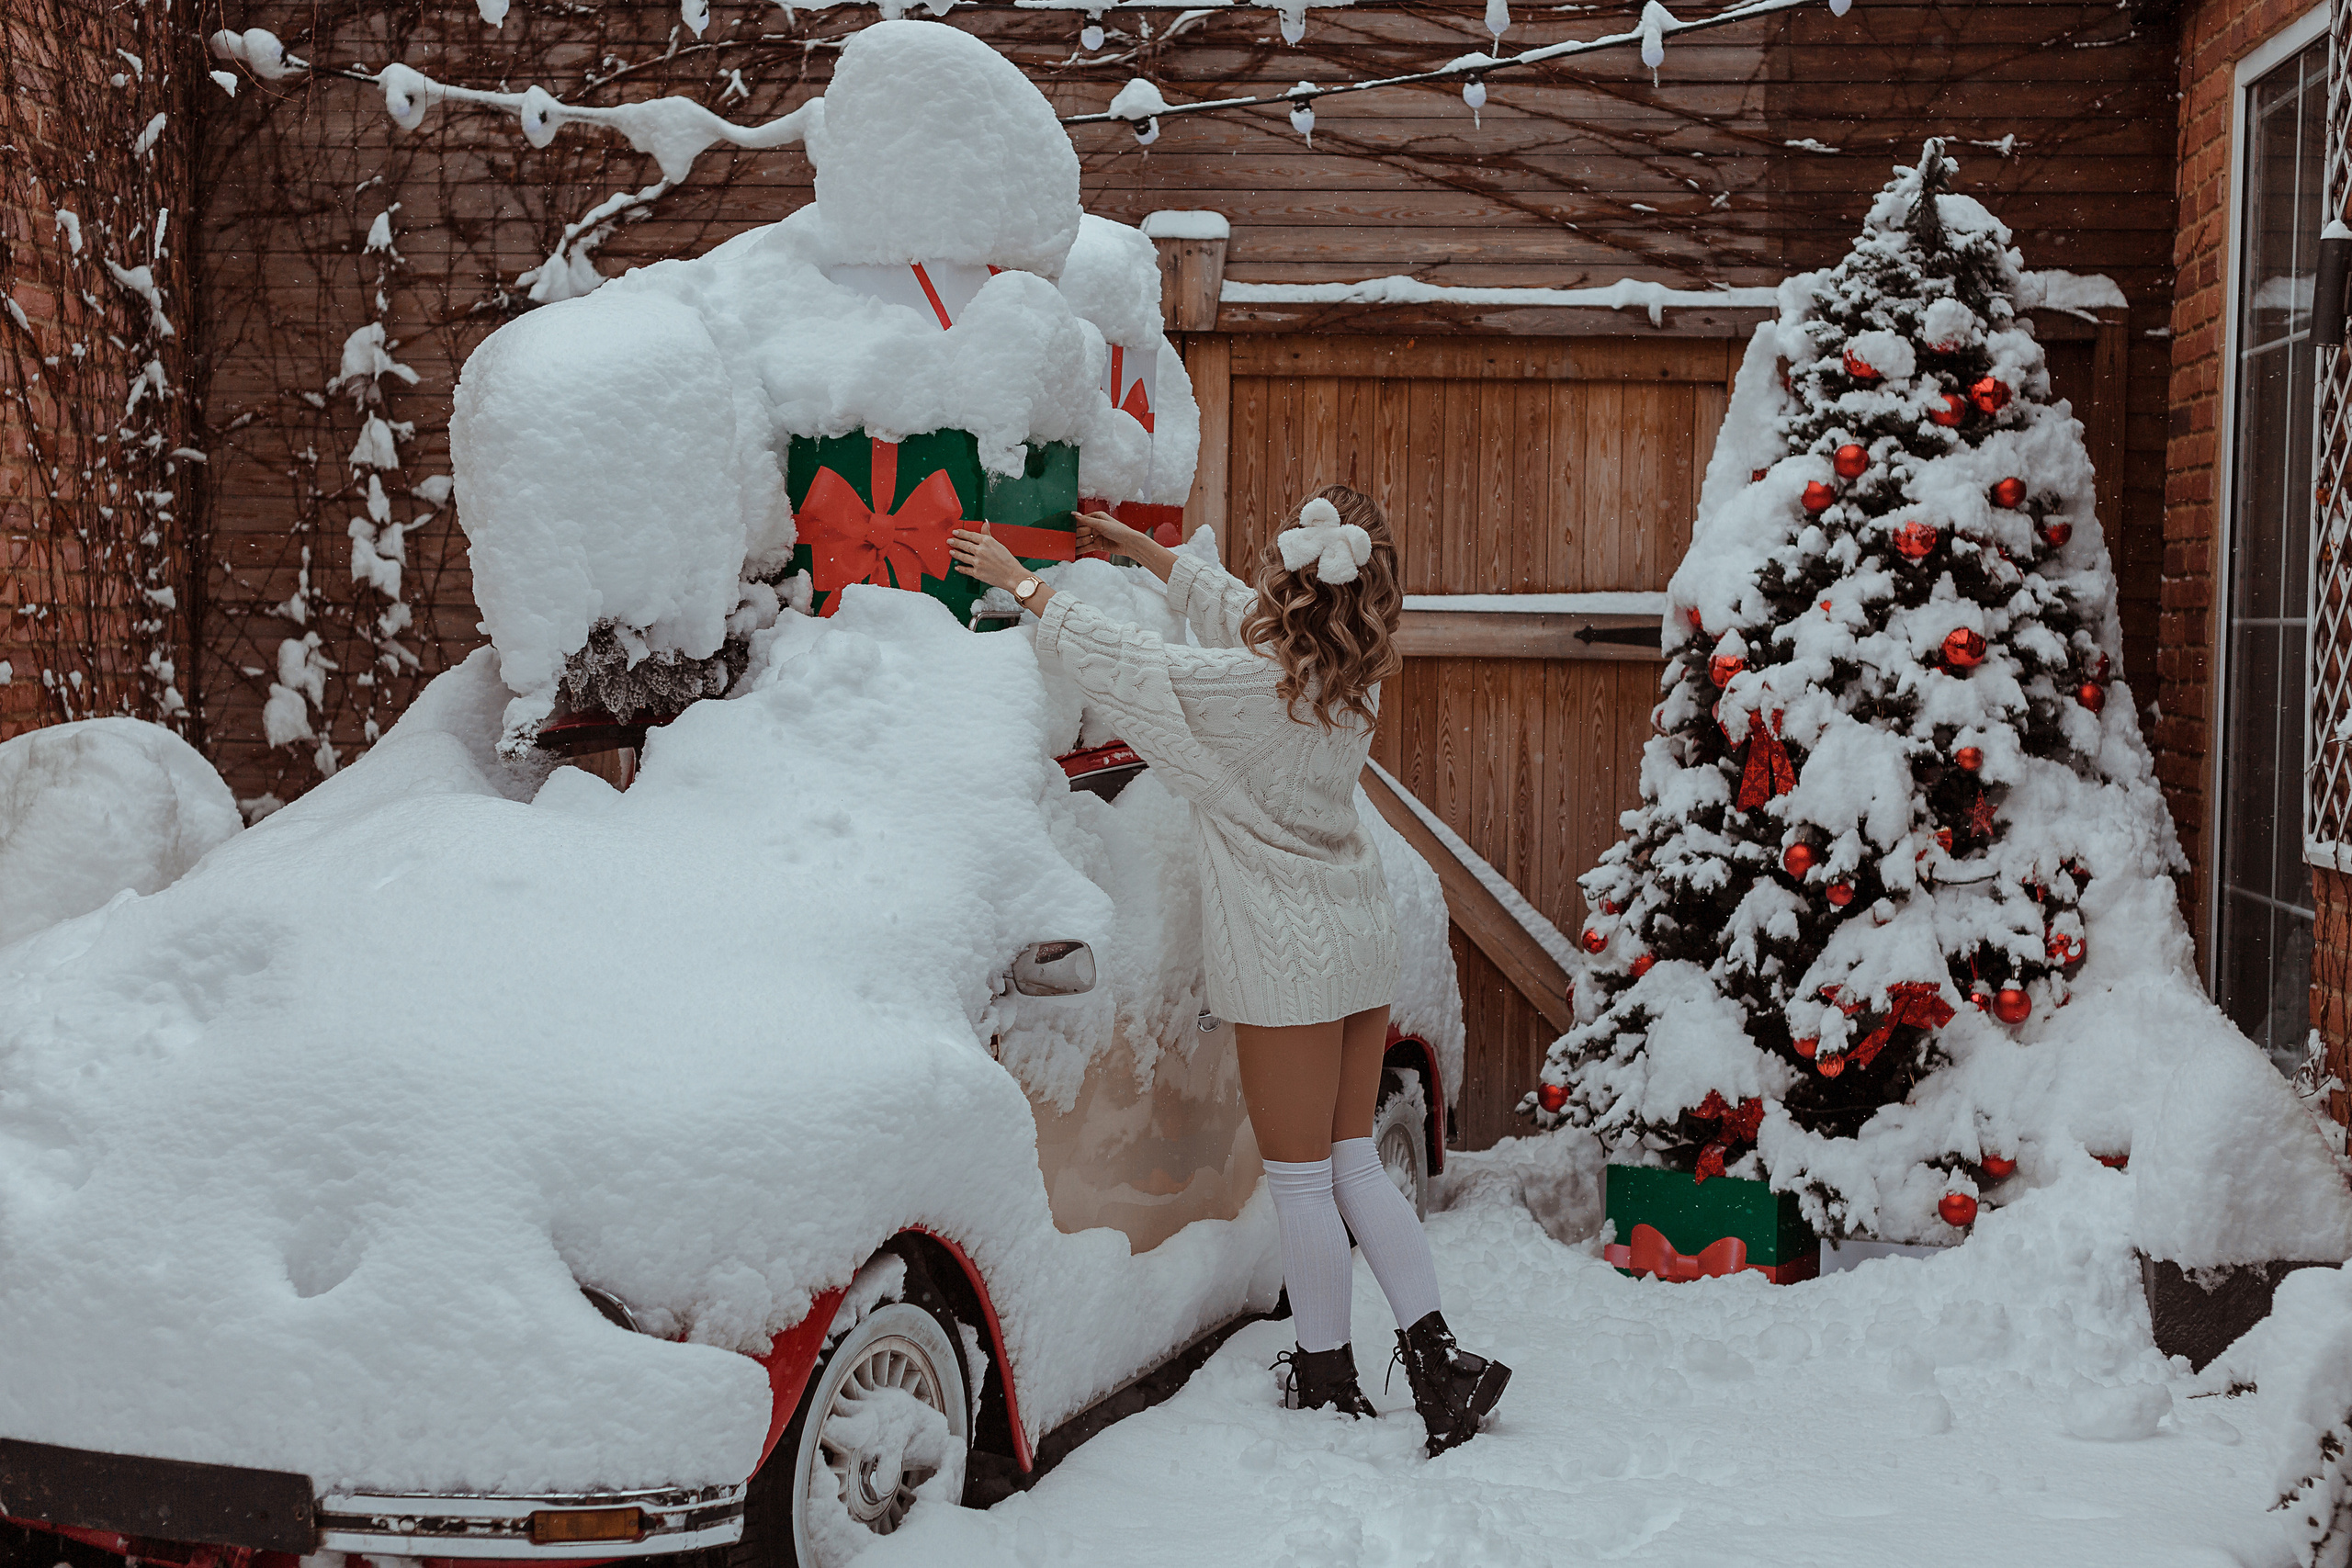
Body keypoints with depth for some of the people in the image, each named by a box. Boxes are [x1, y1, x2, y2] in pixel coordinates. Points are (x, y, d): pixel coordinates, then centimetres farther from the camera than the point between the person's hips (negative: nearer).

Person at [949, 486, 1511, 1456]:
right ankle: (1437, 1359, 12)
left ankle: (1328, 1385, 15)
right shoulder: (1351, 678, 1)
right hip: (1360, 937, 8)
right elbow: (1236, 615, 18)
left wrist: (1019, 582, 3)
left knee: (1300, 1180, 4)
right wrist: (1144, 550, 27)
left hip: (1287, 956, -7)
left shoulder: (1246, 685, -21)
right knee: (1352, 1163, 15)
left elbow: (1118, 657, -12)